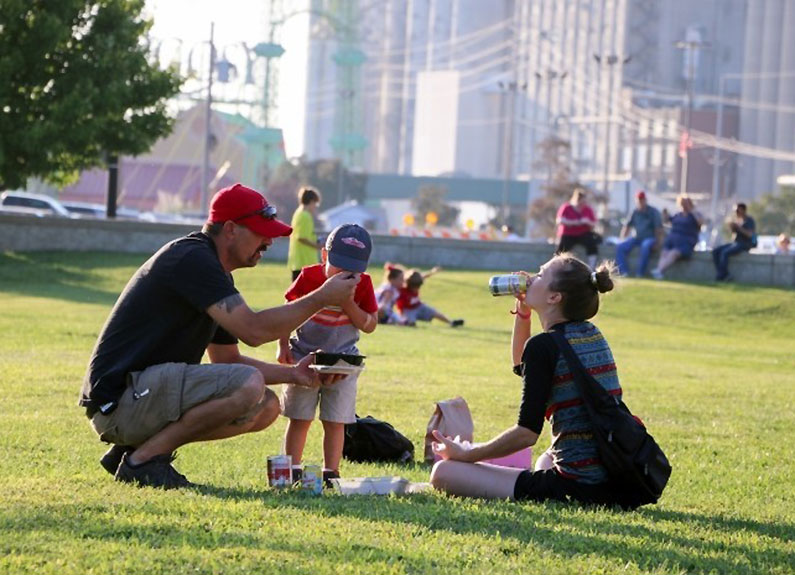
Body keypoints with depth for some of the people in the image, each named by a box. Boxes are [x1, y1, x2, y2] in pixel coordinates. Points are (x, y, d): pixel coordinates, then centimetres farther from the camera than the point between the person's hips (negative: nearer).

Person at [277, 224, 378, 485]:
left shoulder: (363, 285, -6)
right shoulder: (308, 277, -8)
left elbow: (369, 325, -8)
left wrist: (347, 302, -21)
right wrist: (283, 347, -7)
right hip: (304, 356, 0)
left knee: (335, 422, -1)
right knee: (299, 419, 3)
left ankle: (330, 472, 5)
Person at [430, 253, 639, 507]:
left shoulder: (544, 344, -12)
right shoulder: (593, 336, 13)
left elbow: (526, 434, -14)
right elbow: (521, 367, 32)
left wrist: (465, 454, -2)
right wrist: (522, 311, 21)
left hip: (574, 487, -9)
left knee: (443, 473, -6)